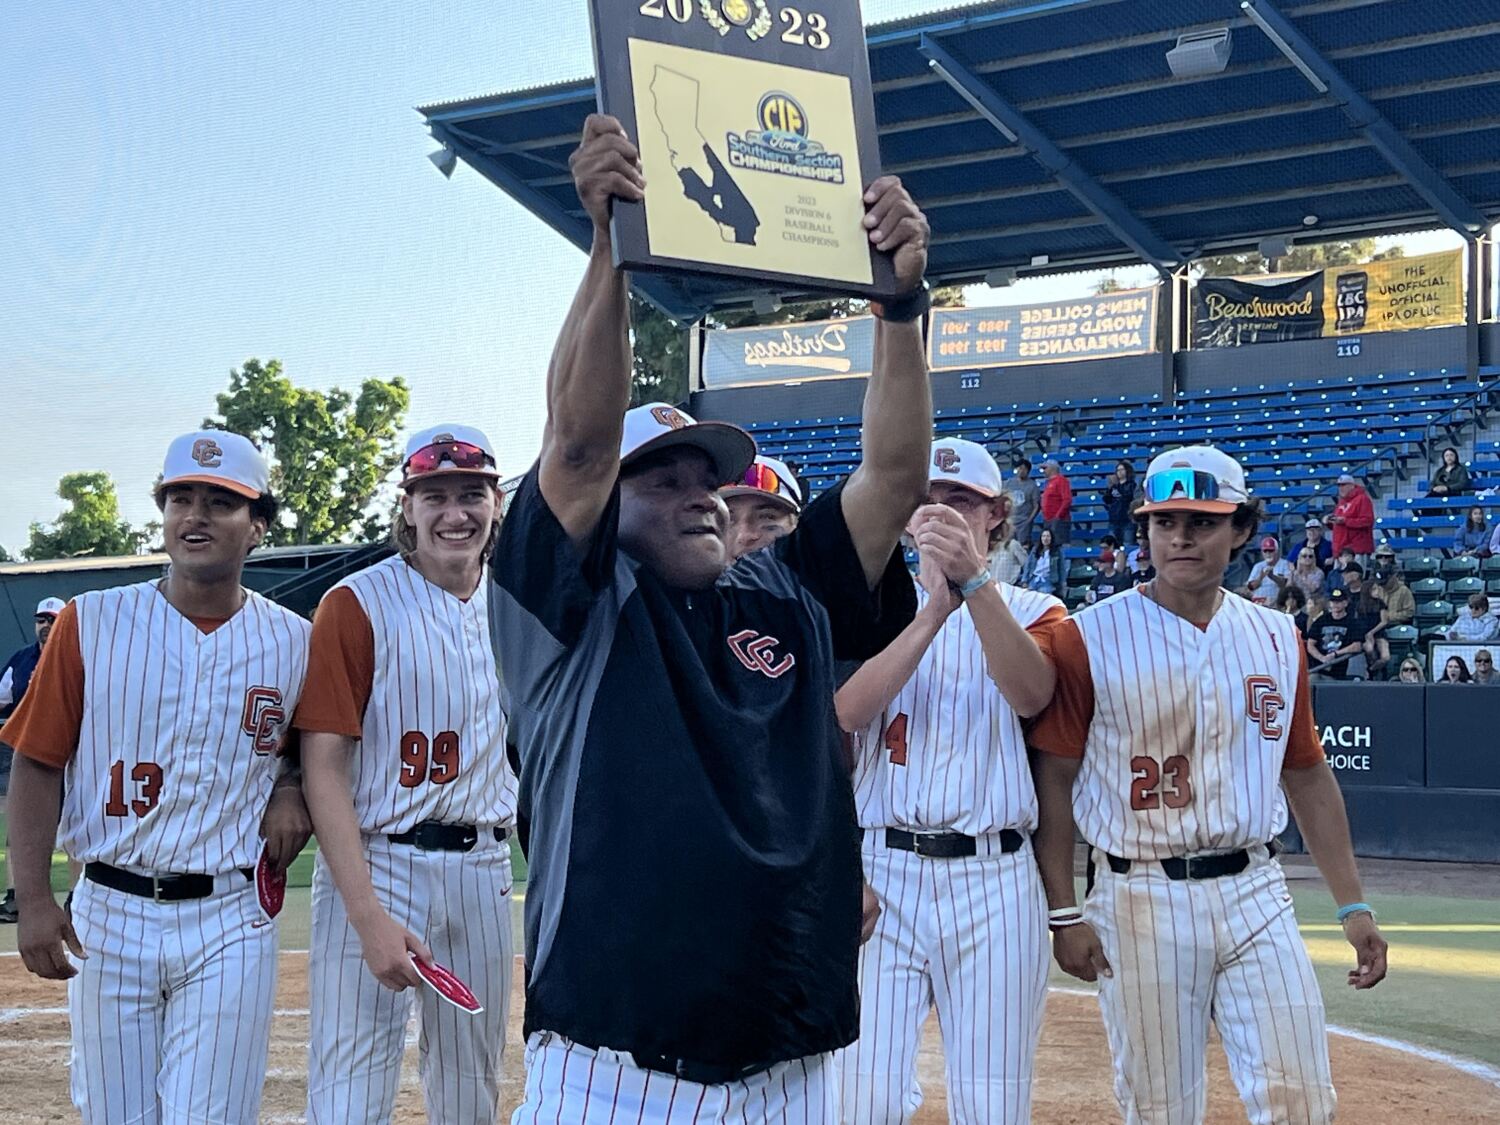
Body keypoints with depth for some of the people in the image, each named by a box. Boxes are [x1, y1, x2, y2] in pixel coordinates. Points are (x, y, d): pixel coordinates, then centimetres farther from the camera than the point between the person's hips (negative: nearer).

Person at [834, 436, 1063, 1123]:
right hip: (880, 870, 0)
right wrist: (936, 608, -20)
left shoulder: (1033, 612, 9)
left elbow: (1029, 695, -14)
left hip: (995, 881, 0)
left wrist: (973, 581, -27)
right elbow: (846, 711, -10)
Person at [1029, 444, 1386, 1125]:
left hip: (1256, 894, 3)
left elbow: (1308, 776, 14)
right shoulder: (1089, 638, -5)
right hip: (1141, 904, -3)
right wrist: (1064, 914, -8)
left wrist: (1353, 905, 10)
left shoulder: (1277, 638, 8)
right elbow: (1053, 779, -4)